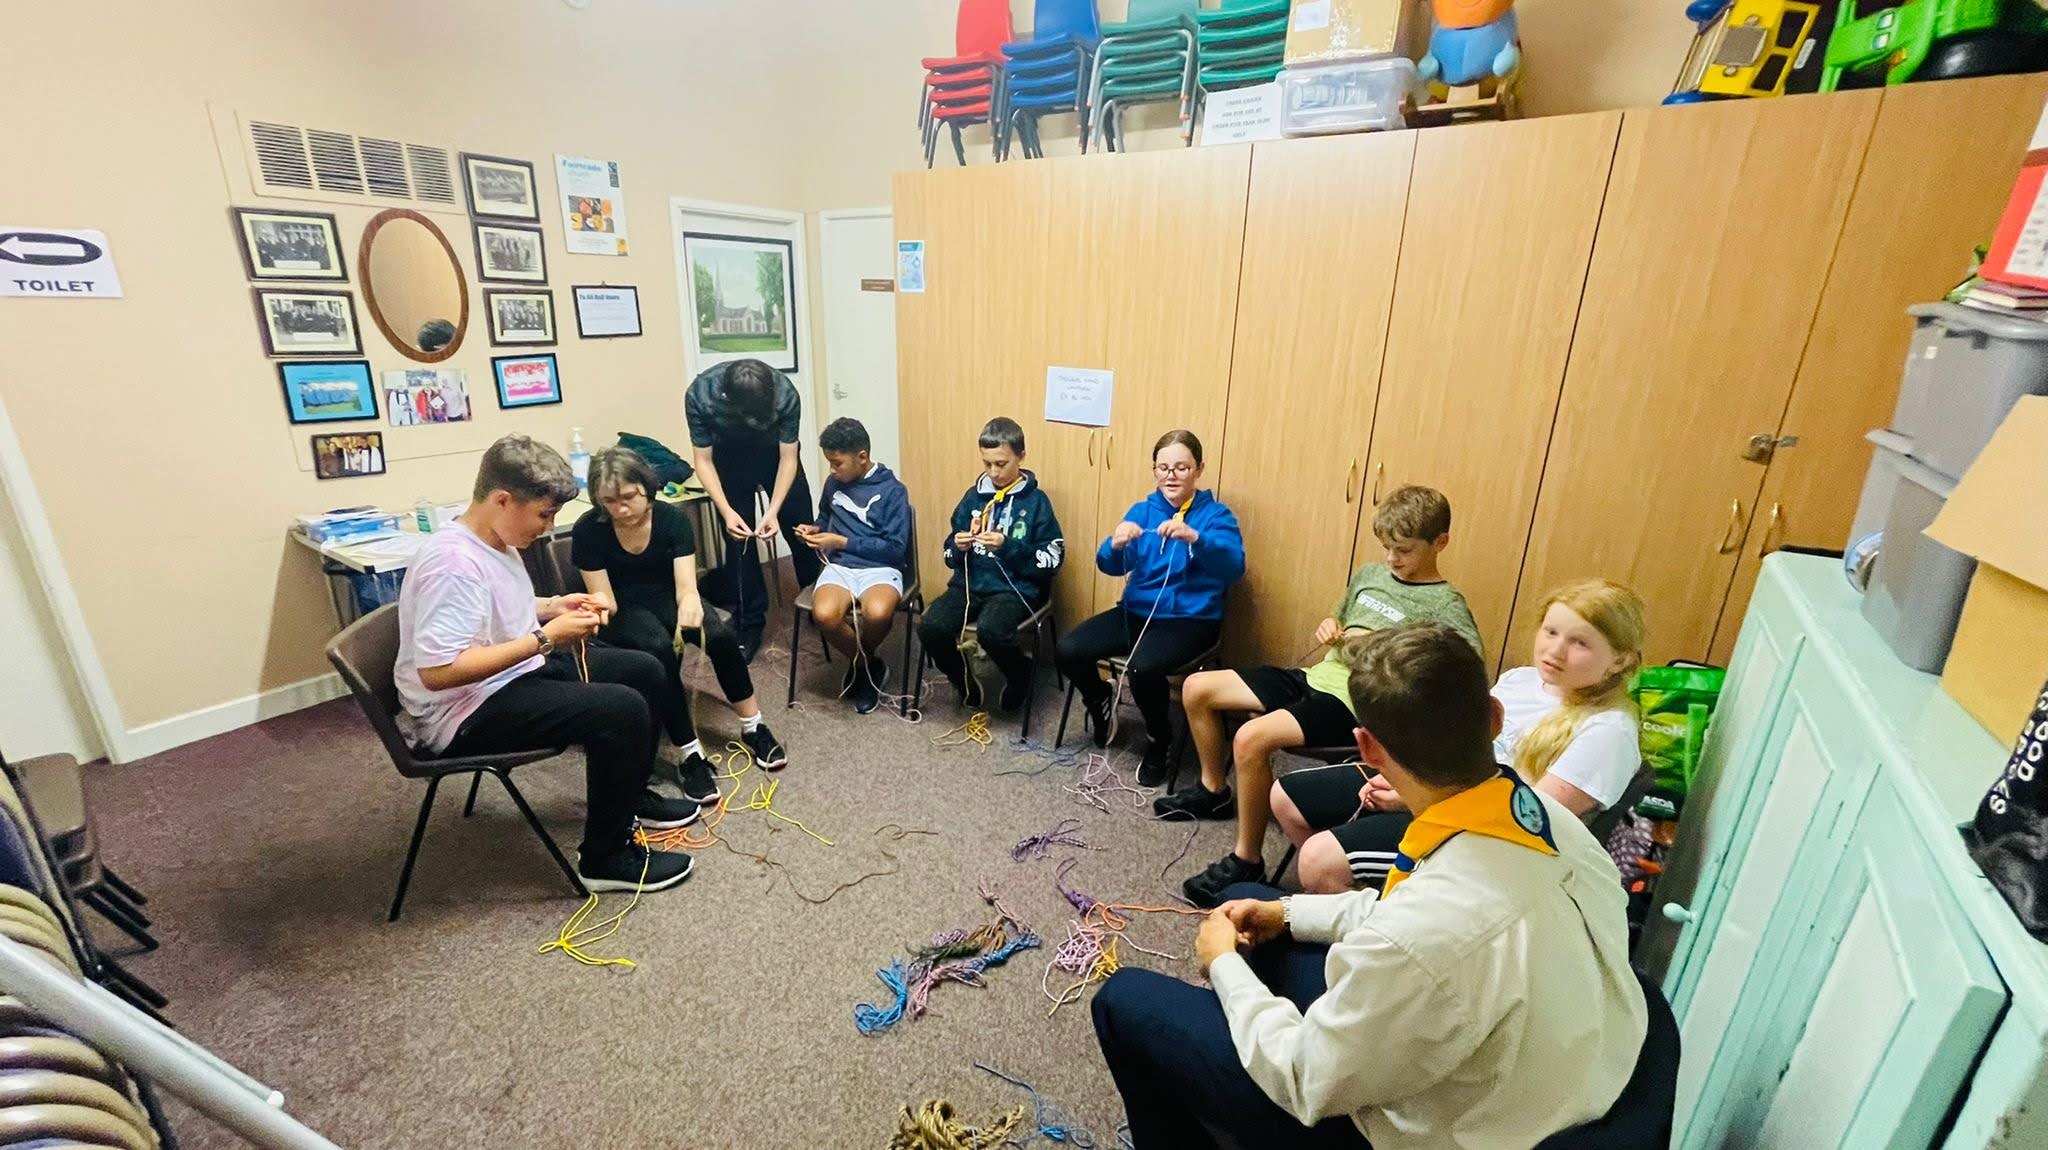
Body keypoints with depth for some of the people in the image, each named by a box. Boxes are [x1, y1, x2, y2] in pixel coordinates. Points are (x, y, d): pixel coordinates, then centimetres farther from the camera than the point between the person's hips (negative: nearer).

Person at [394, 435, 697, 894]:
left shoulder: (493, 542, 4)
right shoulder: (454, 563, -27)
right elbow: (437, 671, -32)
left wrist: (554, 606, 3)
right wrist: (545, 638, -28)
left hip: (516, 673, 10)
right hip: (468, 712, -10)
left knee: (644, 670, 10)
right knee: (622, 710, -26)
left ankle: (630, 796, 28)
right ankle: (605, 857, -8)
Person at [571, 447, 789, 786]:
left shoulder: (673, 518, -16)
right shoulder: (588, 531, -18)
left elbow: (686, 585, -20)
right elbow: (607, 601, -14)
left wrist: (689, 604, -45)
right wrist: (598, 604, -39)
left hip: (666, 599, 2)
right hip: (622, 611, -2)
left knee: (721, 635, -27)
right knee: (659, 649, -35)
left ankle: (753, 729, -8)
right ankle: (691, 757, -27)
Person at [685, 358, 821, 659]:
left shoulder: (786, 394, -34)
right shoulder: (699, 395, -33)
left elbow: (788, 458, -24)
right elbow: (703, 460, -22)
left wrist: (773, 510, -33)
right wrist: (726, 511, -34)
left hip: (775, 452, 0)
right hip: (729, 458, 0)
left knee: (800, 529, 4)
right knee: (738, 540, -3)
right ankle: (749, 625, 9)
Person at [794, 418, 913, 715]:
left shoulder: (892, 490, -5)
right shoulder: (833, 483, 11)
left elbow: (896, 548, -10)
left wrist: (843, 542, -12)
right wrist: (816, 530, 8)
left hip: (880, 569, -4)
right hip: (840, 566, 4)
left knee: (878, 613, -38)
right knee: (823, 614, -31)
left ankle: (860, 664, -1)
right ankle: (869, 666, -1)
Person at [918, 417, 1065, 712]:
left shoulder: (1036, 501, -1)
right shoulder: (974, 496, 11)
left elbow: (1052, 560, -6)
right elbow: (950, 555, 16)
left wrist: (1008, 546, -17)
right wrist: (957, 547, -8)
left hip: (1015, 588, -4)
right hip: (970, 583, 4)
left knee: (990, 630, -34)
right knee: (930, 627, -23)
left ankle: (1020, 675, 0)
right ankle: (964, 680, 7)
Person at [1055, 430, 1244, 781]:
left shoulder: (1216, 515, -4)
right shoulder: (1142, 510, 7)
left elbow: (1234, 567, -21)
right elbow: (1109, 565, -3)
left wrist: (1194, 538, -39)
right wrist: (1116, 544, -27)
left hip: (1190, 619, -4)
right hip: (1136, 612, 5)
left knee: (1142, 667, -33)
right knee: (1069, 649, -14)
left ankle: (1160, 739, -1)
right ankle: (1102, 703, 18)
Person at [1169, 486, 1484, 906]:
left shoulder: (1444, 603, -6)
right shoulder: (1369, 574, 14)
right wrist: (1328, 628, 4)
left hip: (1356, 702, -8)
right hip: (1317, 677, 8)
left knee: (1251, 739, -32)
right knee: (1197, 688, 3)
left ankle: (1247, 860, -12)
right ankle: (1214, 791, 24)